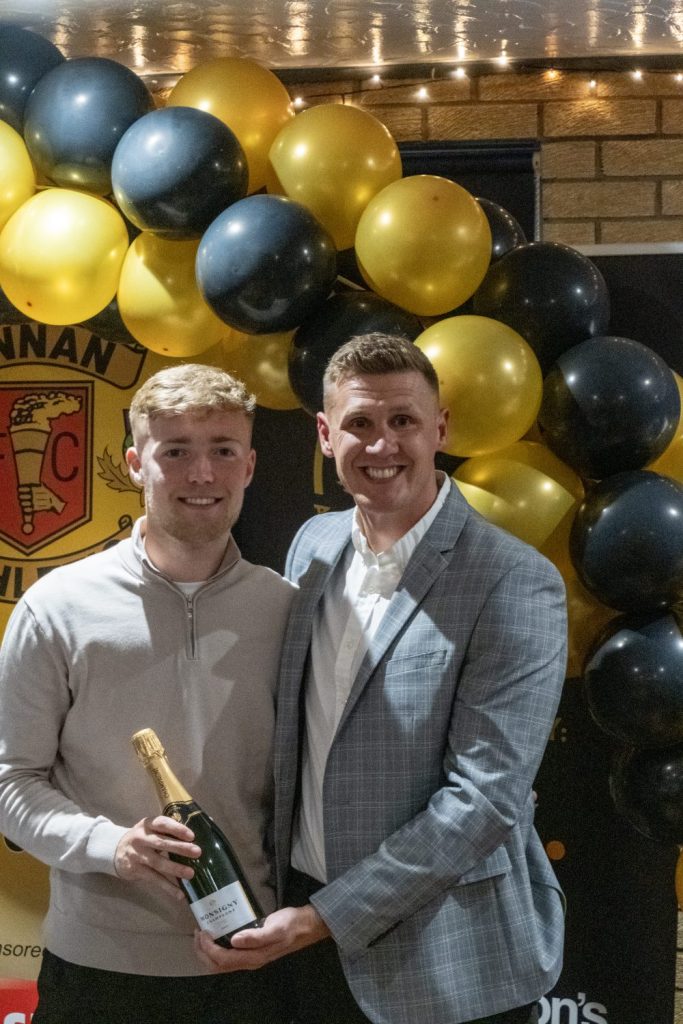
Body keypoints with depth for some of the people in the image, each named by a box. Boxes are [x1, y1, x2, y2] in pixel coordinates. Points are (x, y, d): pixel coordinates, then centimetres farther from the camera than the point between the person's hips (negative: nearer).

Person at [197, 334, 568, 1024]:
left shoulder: (517, 587, -17)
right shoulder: (312, 545, 2)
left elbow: (485, 797, -20)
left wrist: (321, 919, -19)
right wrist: (291, 907, 5)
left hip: (449, 965, -5)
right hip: (304, 911, 5)